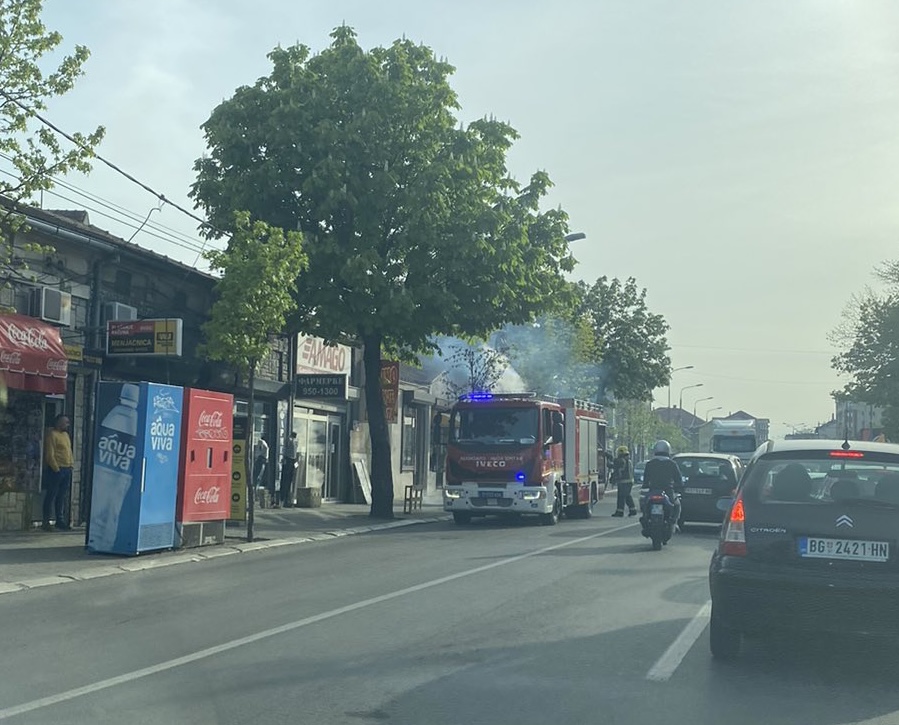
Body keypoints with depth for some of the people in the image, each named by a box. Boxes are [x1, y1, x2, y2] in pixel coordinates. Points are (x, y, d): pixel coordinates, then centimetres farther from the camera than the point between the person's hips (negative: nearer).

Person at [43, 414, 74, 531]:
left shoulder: (65, 434, 17)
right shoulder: (52, 434, -9)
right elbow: (50, 454, -14)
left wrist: (71, 464, 10)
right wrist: (56, 469, -16)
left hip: (67, 469, 8)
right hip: (56, 470, -8)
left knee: (62, 496, 10)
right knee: (51, 495, -3)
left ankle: (60, 520, 16)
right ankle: (46, 522, 1)